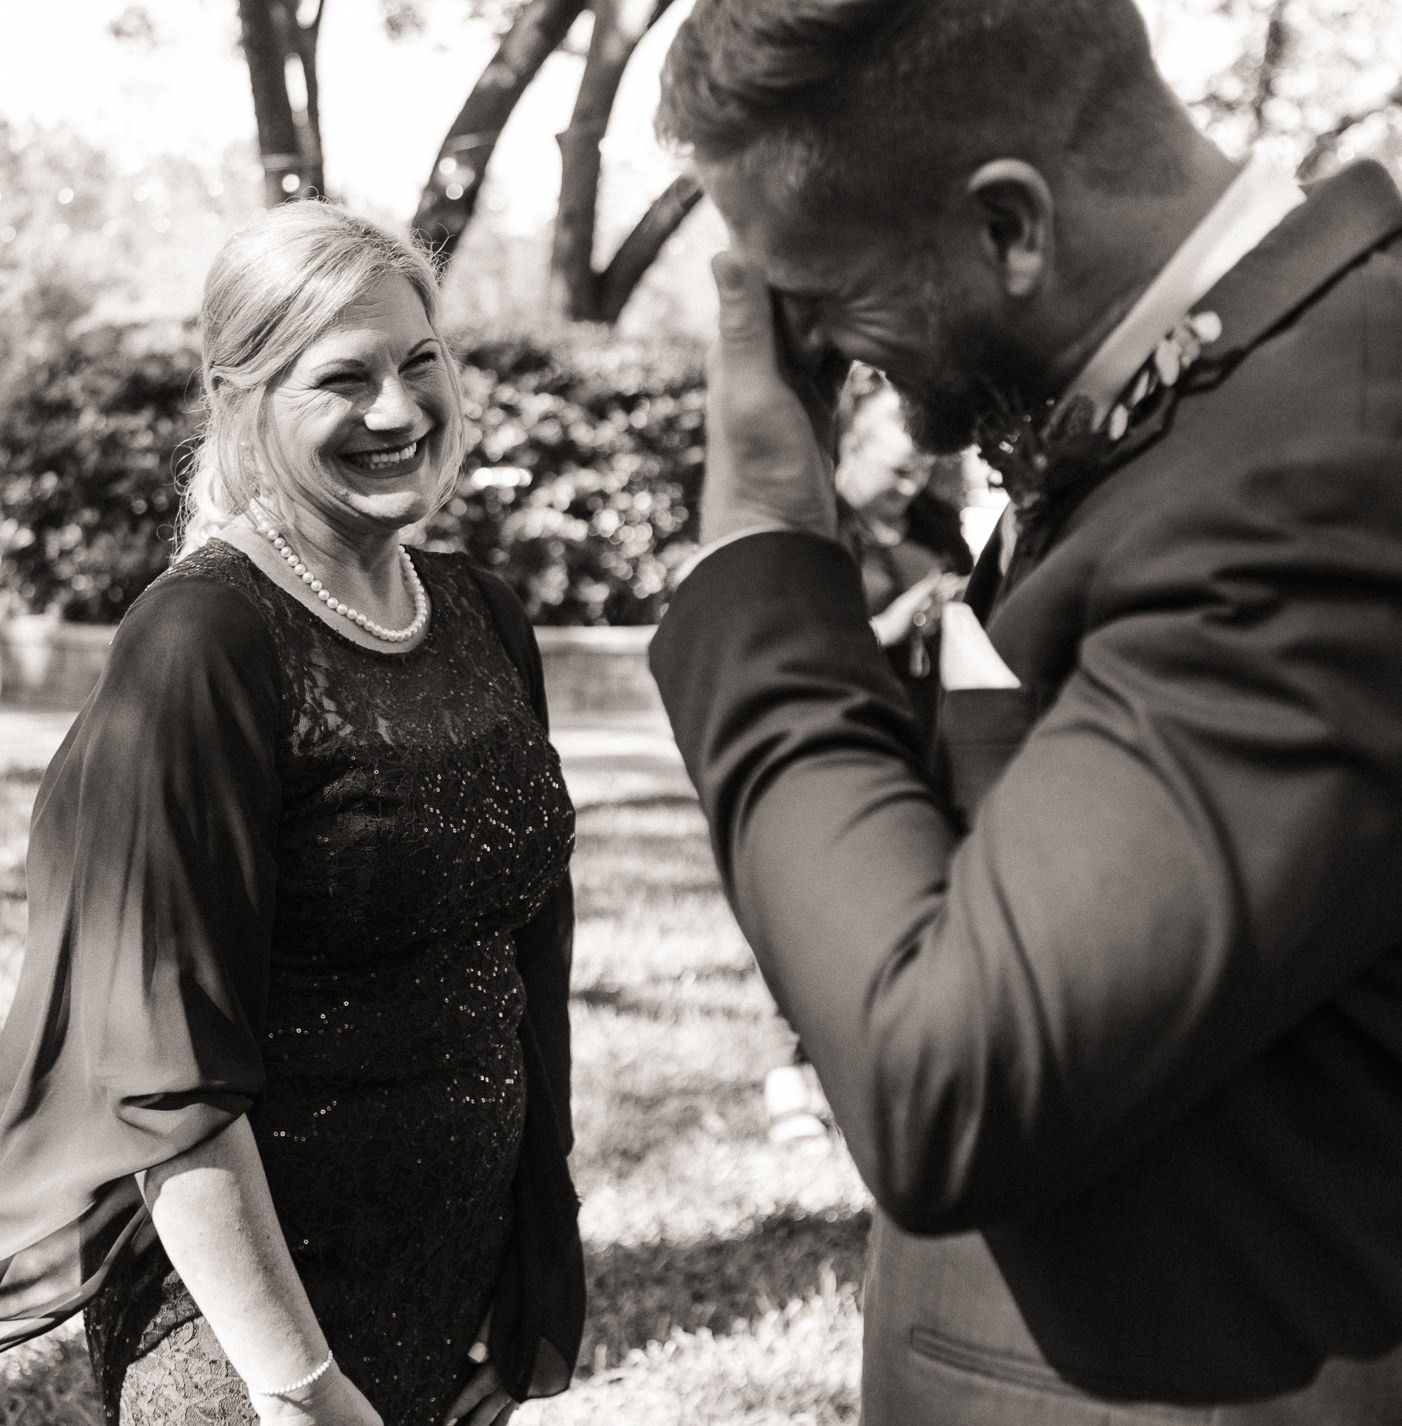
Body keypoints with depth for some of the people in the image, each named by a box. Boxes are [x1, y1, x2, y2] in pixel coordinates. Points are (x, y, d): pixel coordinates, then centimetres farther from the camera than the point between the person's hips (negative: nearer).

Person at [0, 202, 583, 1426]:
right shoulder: (203, 646, -17)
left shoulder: (484, 620, 4)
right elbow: (168, 1070, -20)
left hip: (470, 1270, 7)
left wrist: (541, 1273, 10)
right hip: (252, 1288, -6)